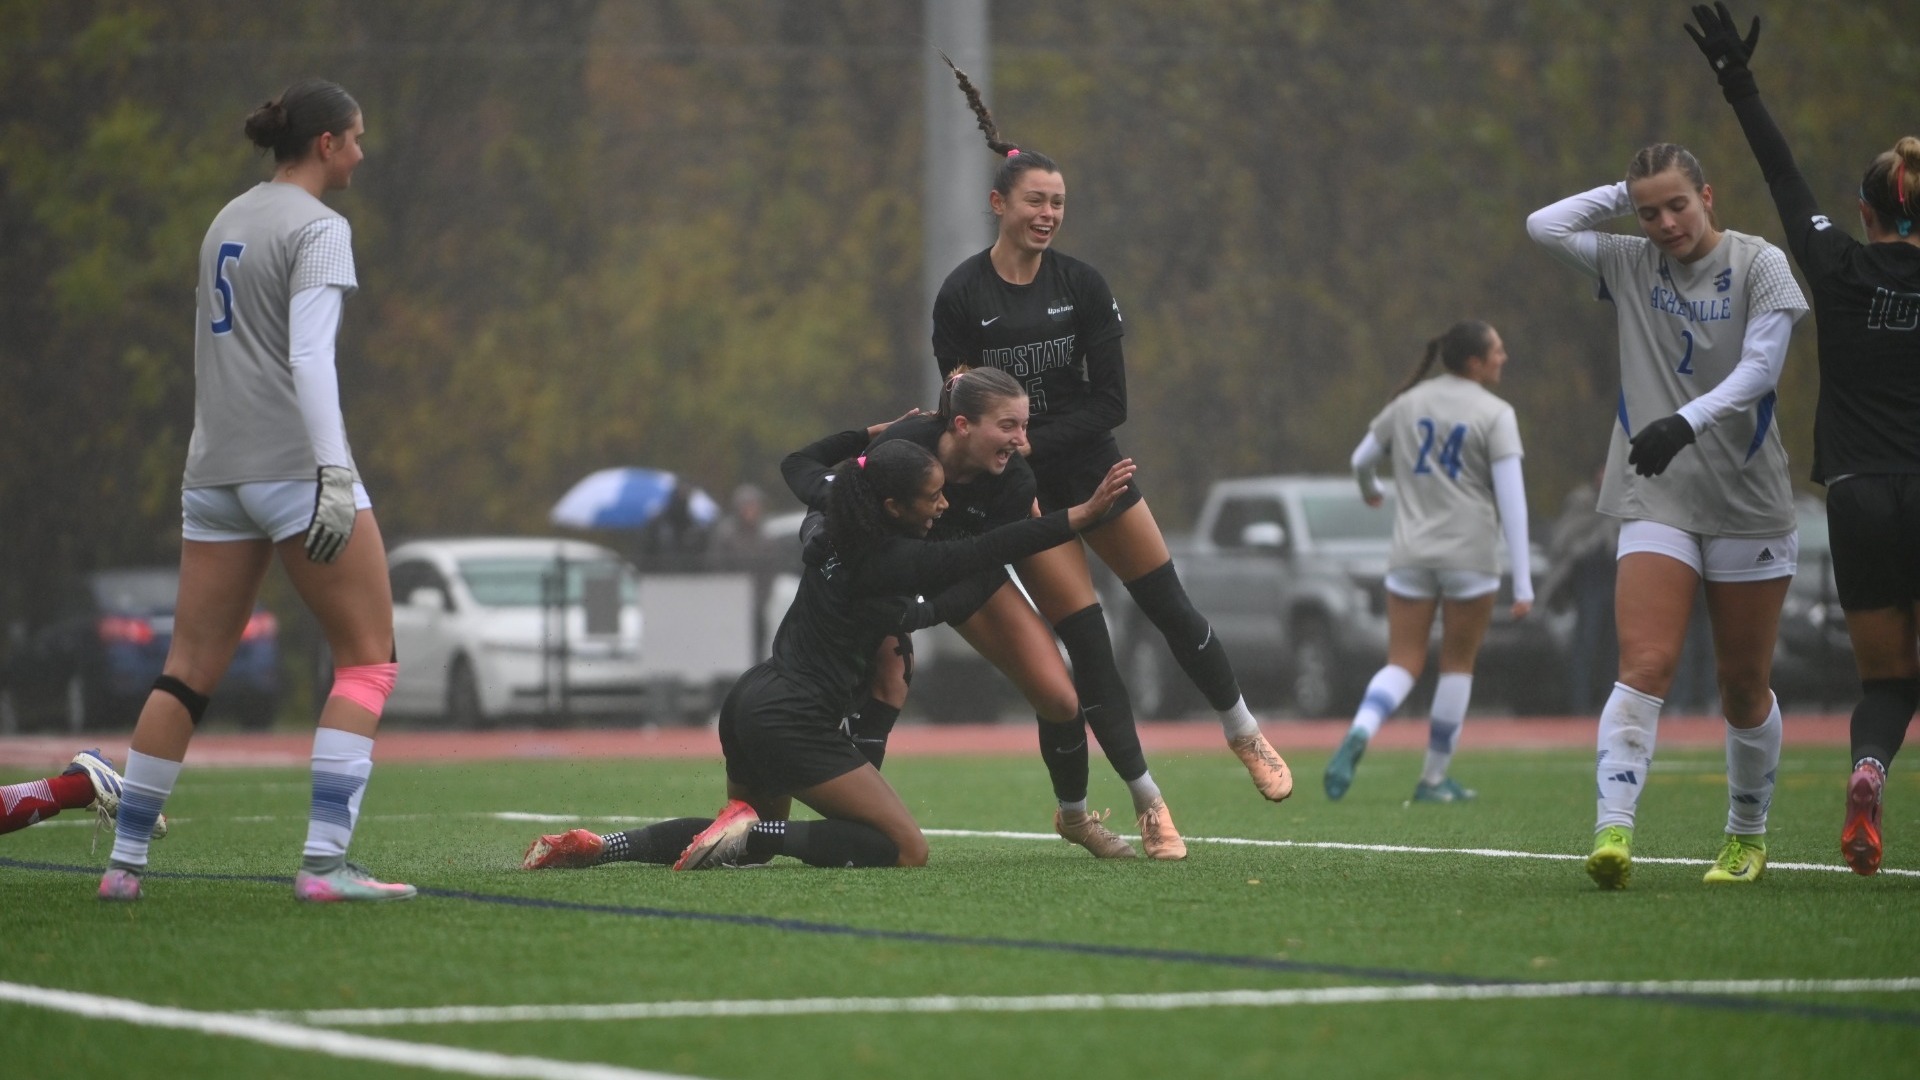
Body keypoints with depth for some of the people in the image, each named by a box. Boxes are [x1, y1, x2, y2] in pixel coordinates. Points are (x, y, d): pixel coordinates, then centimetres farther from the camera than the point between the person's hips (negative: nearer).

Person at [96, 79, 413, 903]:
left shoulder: (227, 222, 16)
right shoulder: (317, 229, -7)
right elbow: (309, 357, -19)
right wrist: (334, 476, -25)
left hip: (215, 467, 8)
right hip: (295, 463, -8)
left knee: (190, 670, 10)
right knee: (368, 657, -1)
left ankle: (124, 861, 8)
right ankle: (323, 862, -12)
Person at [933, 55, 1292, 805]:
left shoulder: (1083, 286, -6)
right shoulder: (962, 297, -11)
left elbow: (1110, 401, -7)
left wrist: (1033, 441, -18)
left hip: (1092, 467, 2)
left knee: (1172, 612, 7)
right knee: (1088, 646, -5)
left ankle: (1244, 735, 32)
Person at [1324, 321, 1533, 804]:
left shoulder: (1408, 403, 7)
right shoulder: (1494, 414, -6)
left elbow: (1361, 461, 16)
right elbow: (1511, 498, -10)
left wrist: (1370, 492, 41)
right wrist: (1522, 582, -11)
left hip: (1411, 555, 3)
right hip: (1469, 556, -3)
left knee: (1403, 664, 4)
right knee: (1458, 665, 12)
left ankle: (1359, 733, -25)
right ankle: (1434, 778, 14)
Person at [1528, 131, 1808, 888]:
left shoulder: (1759, 265, -4)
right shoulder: (1629, 265, 6)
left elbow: (1759, 366, -15)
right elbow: (1544, 226, 2)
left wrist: (1687, 421, -28)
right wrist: (1623, 194, 2)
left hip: (1749, 504, -1)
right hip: (1657, 503, 1)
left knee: (1744, 686, 9)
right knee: (1645, 666, -17)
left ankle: (1747, 834, 29)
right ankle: (1613, 833, -27)